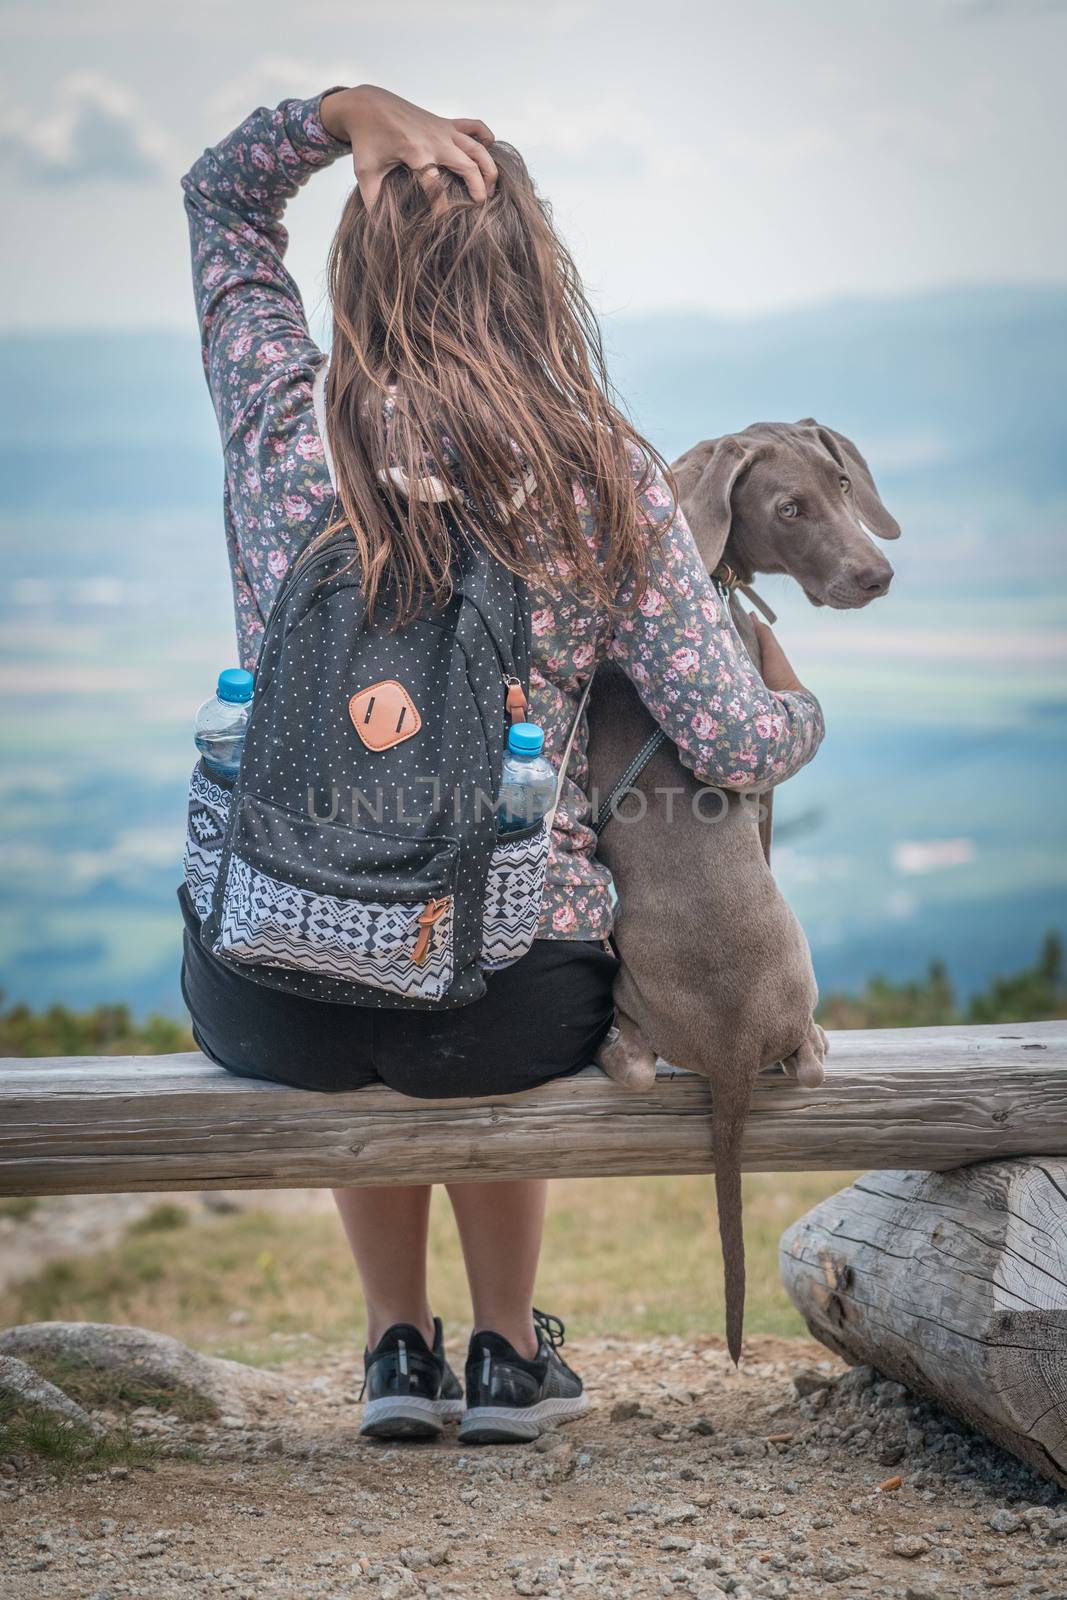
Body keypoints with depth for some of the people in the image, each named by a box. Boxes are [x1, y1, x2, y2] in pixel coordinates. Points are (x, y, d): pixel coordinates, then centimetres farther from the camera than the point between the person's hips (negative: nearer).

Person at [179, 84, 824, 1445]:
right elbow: (737, 746, -9)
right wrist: (799, 703, 14)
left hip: (265, 1000, 1)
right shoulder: (603, 477, -9)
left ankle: (398, 1346, 41)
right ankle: (510, 1355, 44)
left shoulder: (284, 423, -6)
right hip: (512, 1010, -1)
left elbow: (219, 192, 14)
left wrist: (352, 111, -3)